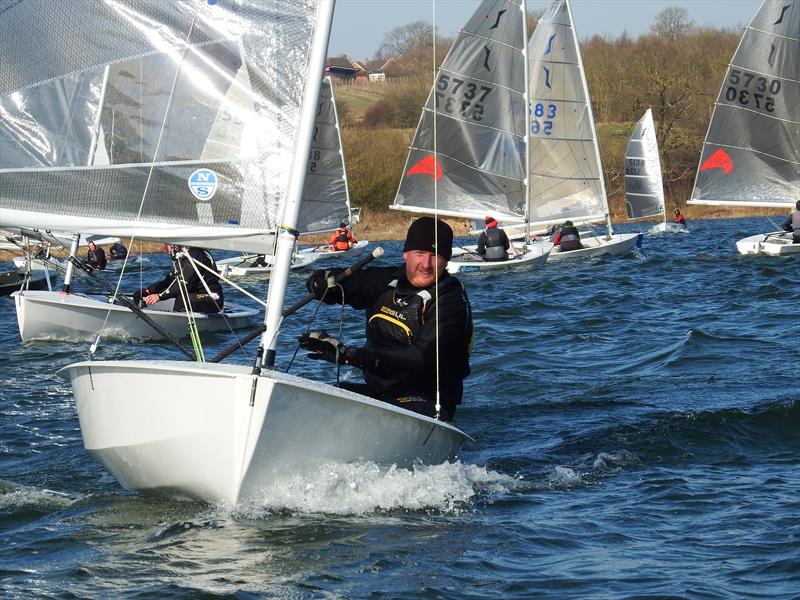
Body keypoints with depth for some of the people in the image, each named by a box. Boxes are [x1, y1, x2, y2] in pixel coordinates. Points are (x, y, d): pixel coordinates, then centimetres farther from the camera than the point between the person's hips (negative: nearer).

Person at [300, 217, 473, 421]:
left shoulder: (451, 300, -12)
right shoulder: (388, 280, 7)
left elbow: (422, 359, -25)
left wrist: (348, 354, -30)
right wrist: (326, 280, -13)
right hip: (376, 391, 6)